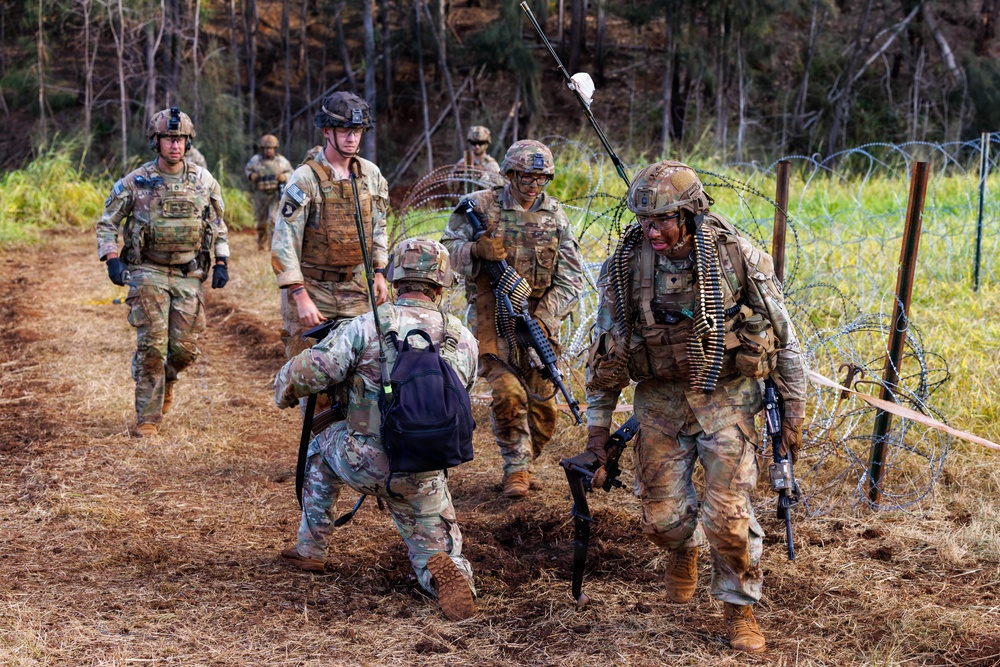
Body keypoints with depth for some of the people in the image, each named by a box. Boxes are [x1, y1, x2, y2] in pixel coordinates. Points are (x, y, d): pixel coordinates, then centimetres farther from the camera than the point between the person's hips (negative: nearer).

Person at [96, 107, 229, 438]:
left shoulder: (204, 181, 3)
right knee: (152, 346, -8)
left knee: (185, 347, 1)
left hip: (189, 274, 2)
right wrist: (112, 259, -10)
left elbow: (218, 224, 15)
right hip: (148, 272, -2)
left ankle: (166, 378, 35)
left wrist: (222, 262, 6)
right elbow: (107, 222, 3)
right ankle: (147, 417, 3)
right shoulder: (136, 182, -4)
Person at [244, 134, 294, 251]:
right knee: (261, 221, 14)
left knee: (274, 219, -15)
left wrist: (285, 177, -14)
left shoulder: (281, 161, -3)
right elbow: (247, 169, 14)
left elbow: (291, 173, 7)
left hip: (276, 194, -2)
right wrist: (251, 175, -8)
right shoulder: (255, 160, -1)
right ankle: (262, 243, 33)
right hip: (260, 194, 2)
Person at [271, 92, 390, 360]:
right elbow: (284, 242, -15)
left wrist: (379, 273, 11)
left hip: (354, 288, 5)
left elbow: (378, 227, 18)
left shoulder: (371, 175, 5)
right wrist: (301, 297, -20)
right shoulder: (305, 179, -13)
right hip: (311, 287, -5)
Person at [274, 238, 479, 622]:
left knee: (324, 446, 32)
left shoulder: (367, 326, -8)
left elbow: (302, 374, -8)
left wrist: (284, 394, 14)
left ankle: (310, 550, 32)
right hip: (425, 478, 1)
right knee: (436, 553, 17)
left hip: (365, 464, -1)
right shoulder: (464, 340, 3)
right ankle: (444, 570, -20)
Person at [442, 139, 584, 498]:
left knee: (542, 402, 4)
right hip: (493, 317, -3)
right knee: (508, 394, -17)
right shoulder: (481, 206, -2)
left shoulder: (555, 215, 6)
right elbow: (446, 249, 0)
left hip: (538, 318, 3)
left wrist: (543, 318, -9)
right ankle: (516, 468, 1)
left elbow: (570, 276, 4)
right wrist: (476, 250, -22)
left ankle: (526, 459, 28)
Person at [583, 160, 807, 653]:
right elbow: (605, 350, 1)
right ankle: (683, 550, 42)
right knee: (661, 514, 5)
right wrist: (598, 423, 3)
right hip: (660, 399, 2)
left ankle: (740, 608, 13)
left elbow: (782, 336, -4)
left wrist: (794, 410, -1)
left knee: (728, 513, -10)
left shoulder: (738, 258, -15)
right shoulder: (625, 266, -10)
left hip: (726, 396, -2)